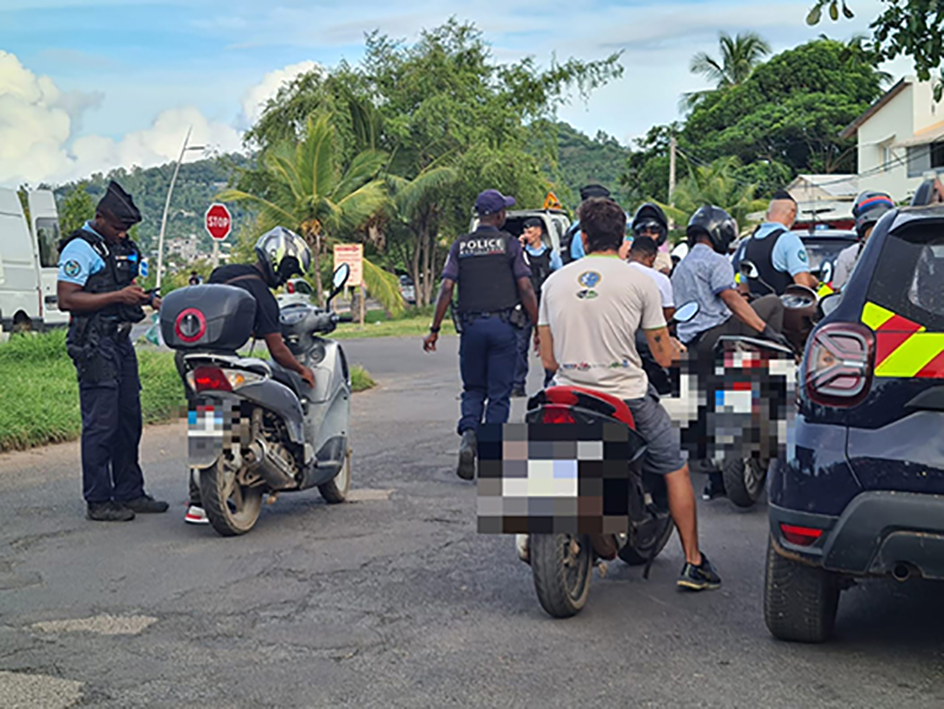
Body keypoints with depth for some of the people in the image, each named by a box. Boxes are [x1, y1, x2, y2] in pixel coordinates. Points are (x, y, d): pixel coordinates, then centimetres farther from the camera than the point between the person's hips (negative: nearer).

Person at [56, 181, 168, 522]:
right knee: (101, 424, -8)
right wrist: (118, 296, -21)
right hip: (94, 345, -9)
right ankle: (98, 501, -2)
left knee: (128, 421, 11)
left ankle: (129, 493, 20)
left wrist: (148, 298, 8)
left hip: (122, 341, 9)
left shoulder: (124, 247, 17)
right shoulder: (80, 248, -9)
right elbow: (66, 299, -17)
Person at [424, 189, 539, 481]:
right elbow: (526, 289, -6)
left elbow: (446, 289, -1)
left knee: (473, 389, 15)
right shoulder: (510, 244, 0)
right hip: (503, 325, -2)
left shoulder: (460, 246, 7)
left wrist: (434, 330, 2)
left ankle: (468, 436, -10)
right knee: (499, 393, 5)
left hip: (471, 325, 2)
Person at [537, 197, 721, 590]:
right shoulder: (639, 280, -3)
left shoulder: (554, 281, 5)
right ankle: (693, 563, 15)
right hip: (628, 396, -3)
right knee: (675, 468, 14)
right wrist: (676, 350, 25)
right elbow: (663, 355, 1)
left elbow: (547, 358, 8)